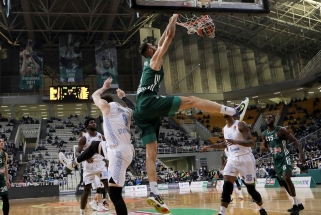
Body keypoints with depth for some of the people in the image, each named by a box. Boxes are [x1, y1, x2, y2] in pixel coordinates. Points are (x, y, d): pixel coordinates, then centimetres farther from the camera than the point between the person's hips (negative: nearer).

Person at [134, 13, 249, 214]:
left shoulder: (148, 62, 29)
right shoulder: (155, 58, 8)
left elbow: (163, 39, 39)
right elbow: (170, 35, 7)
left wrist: (171, 21, 44)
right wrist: (175, 17, 21)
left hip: (141, 110, 9)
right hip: (150, 102, -9)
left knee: (151, 152, 1)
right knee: (191, 101, -10)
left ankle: (154, 193, -4)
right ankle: (234, 111, -15)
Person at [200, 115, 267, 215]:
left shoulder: (241, 125, -12)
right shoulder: (224, 129, 10)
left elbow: (252, 143, -20)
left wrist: (236, 141, -36)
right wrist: (210, 146, 20)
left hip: (245, 159, -5)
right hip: (232, 159, 5)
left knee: (251, 189, 5)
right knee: (226, 187, -11)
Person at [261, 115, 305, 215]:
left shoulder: (281, 130, -12)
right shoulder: (264, 134, 5)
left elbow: (295, 141, -11)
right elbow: (264, 147, 15)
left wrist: (301, 154, -23)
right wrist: (262, 148, -11)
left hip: (285, 158, -7)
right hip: (276, 160, 7)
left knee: (286, 178, -26)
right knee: (283, 182, 12)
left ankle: (295, 205, -14)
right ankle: (298, 204, 27)